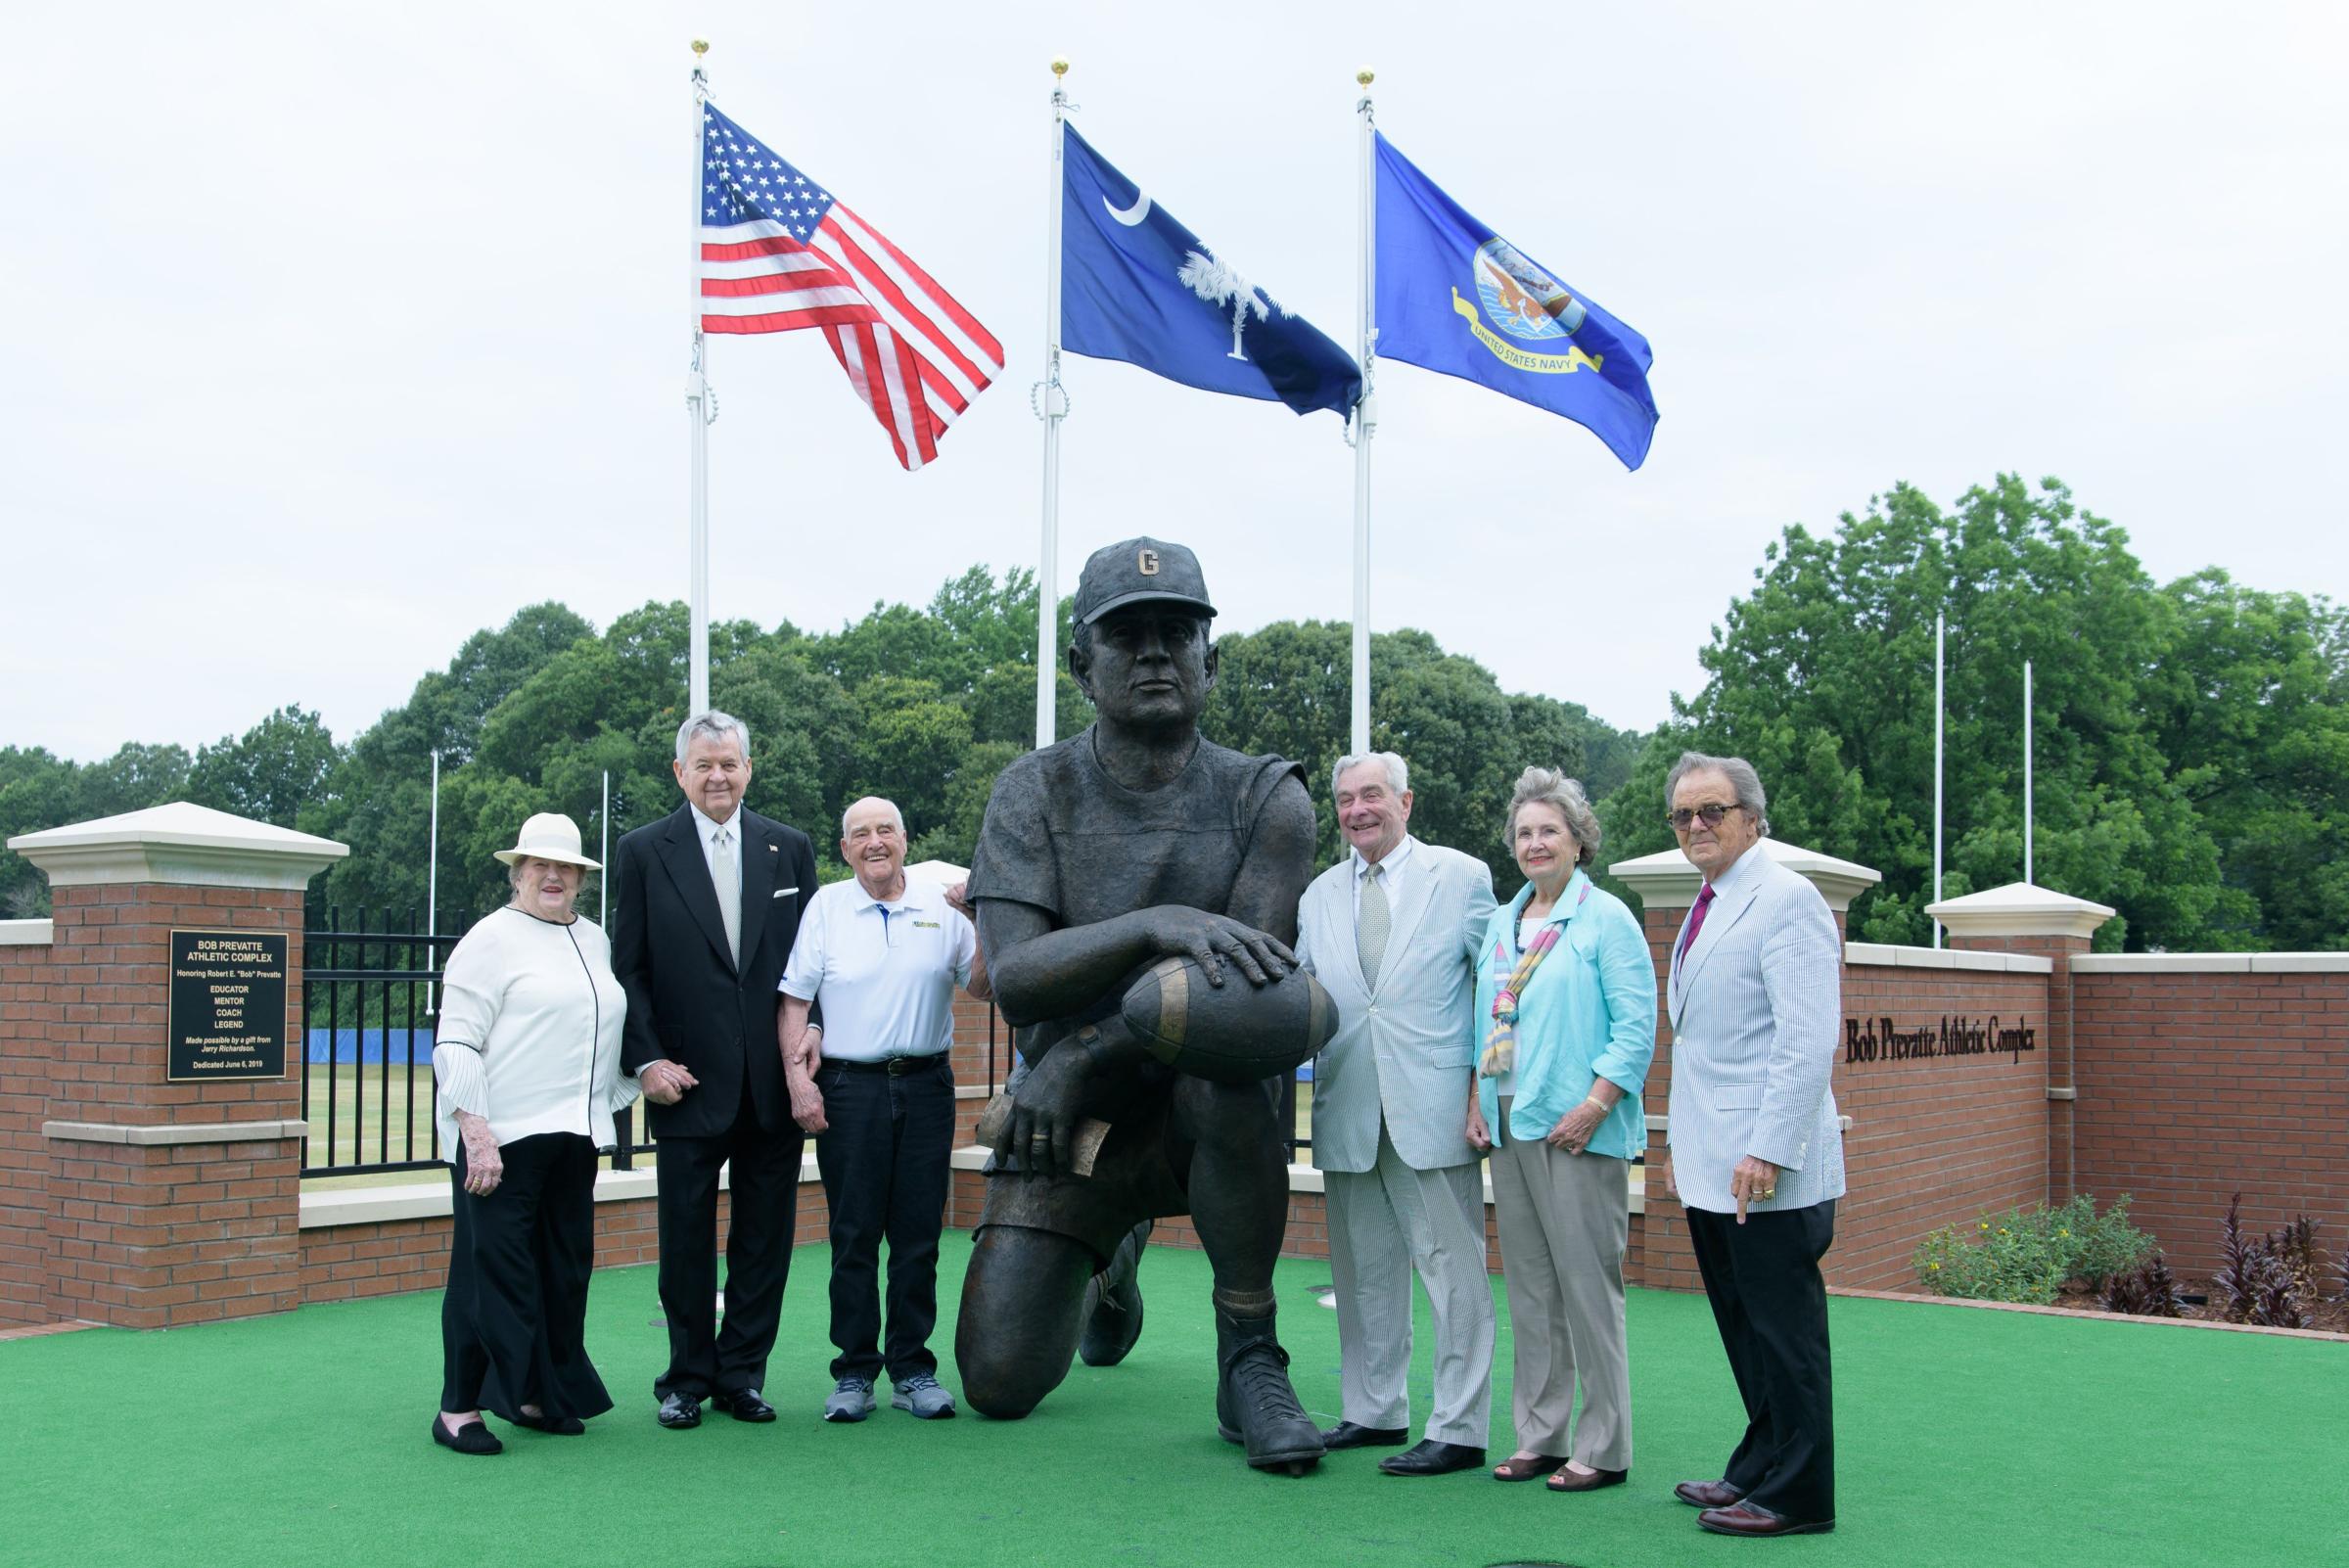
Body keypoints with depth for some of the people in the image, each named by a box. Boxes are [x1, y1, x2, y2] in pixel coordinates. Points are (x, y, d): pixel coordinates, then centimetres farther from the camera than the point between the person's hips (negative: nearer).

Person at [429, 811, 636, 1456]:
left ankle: (537, 1395, 22)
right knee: (492, 1268, -4)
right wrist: (476, 1133, -18)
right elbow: (455, 1044, -10)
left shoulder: (594, 939, 16)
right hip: (501, 1136, -7)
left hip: (573, 1136, 7)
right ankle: (460, 1407, 5)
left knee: (564, 1269, 10)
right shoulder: (492, 938, -5)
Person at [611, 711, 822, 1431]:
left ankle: (743, 1373, 20)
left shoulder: (790, 849, 8)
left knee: (765, 1238, 8)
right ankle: (687, 1379, 19)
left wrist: (812, 1028, -3)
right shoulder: (645, 851, 2)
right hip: (689, 1084, -2)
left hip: (775, 1083, 2)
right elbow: (628, 967, 1)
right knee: (686, 1241, 6)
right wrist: (645, 1060, -7)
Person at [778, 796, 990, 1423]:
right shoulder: (824, 908, 4)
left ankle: (912, 1370, 12)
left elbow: (981, 987, 8)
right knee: (853, 1237, 1)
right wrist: (797, 1078, -6)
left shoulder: (940, 908, 7)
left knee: (919, 1236, 4)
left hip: (925, 1085, 1)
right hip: (849, 1086, -1)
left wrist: (987, 927, -8)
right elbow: (793, 1001, 3)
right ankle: (854, 1372, 9)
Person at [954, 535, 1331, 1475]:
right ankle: (1111, 1254, 33)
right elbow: (1010, 975, -17)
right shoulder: (1035, 791, -3)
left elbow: (1252, 979, -15)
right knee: (998, 1385, -3)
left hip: (1204, 1119, -2)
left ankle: (1249, 1361, -21)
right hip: (1062, 1126, 2)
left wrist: (1078, 1055, -20)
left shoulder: (1265, 799, -6)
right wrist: (1156, 924, -34)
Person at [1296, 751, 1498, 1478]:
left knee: (1453, 1271, -2)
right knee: (1364, 1274, 12)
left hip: (1431, 1111, -5)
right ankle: (1374, 1412, 24)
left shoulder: (1461, 877, 2)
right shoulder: (1319, 896, 14)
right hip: (1347, 1113, 5)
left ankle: (1458, 1431, 3)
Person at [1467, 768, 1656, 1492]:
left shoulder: (1605, 918, -4)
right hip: (1509, 1127, 7)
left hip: (1576, 1132, -7)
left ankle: (1603, 1448, 5)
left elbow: (1637, 1026, -9)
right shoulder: (1501, 923, 15)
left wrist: (1592, 1108, -17)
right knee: (1528, 1288, 10)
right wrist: (1477, 1100, 7)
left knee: (1587, 1286, -4)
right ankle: (1539, 1437, 19)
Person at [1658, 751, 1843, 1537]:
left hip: (1766, 1169, -9)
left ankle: (1796, 1496, 8)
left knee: (1783, 1331, -1)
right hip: (1710, 1165, 9)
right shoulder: (1707, 908, 17)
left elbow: (1808, 1042, -18)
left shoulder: (1786, 899, -11)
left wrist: (1768, 1150, -22)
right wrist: (1678, 1139, 22)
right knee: (1744, 1327, 15)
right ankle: (1757, 1470, 26)